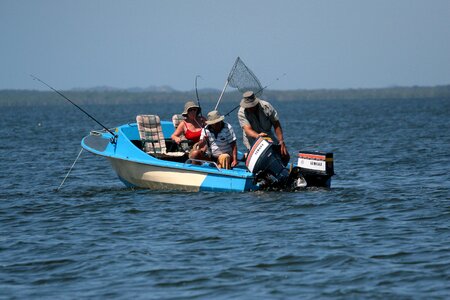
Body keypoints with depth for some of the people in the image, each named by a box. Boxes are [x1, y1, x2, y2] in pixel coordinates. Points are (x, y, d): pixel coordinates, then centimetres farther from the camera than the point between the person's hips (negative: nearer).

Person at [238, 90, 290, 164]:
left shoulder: (266, 107, -16)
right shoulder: (241, 112, -20)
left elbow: (276, 125, -13)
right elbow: (248, 130, -32)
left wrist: (281, 142, -24)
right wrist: (258, 136, -53)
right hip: (253, 140, -3)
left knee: (285, 156, -5)